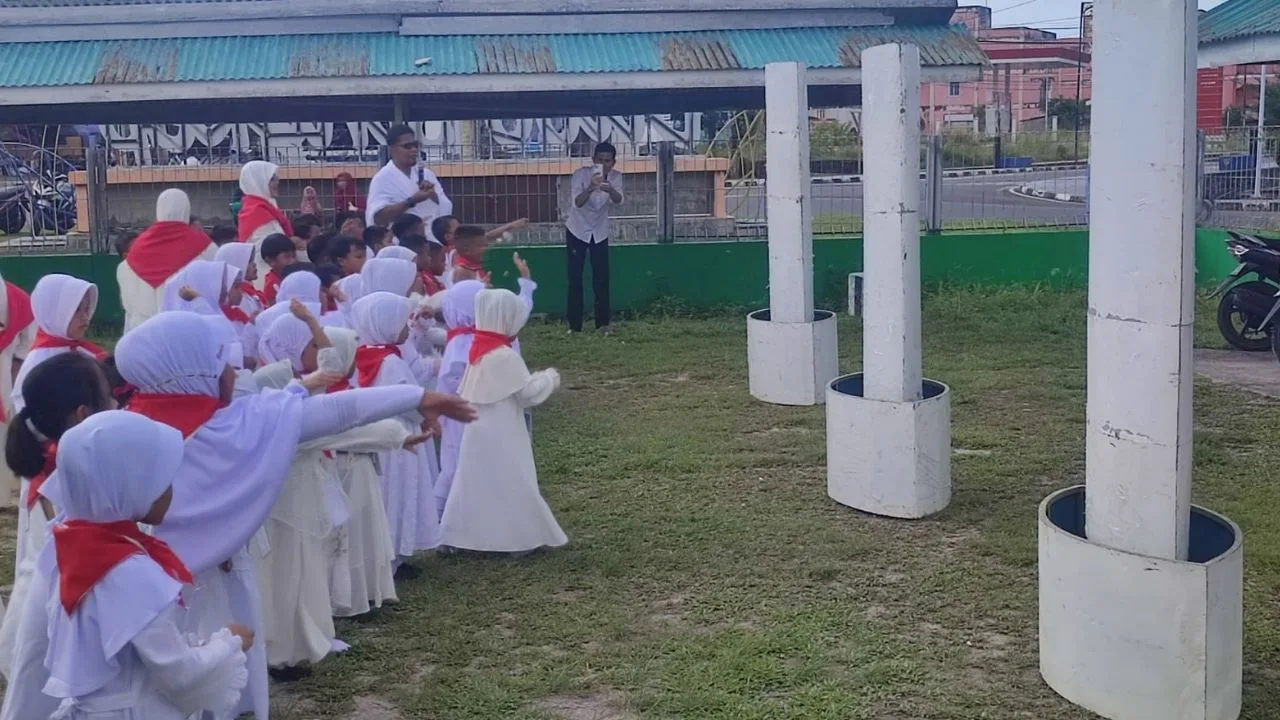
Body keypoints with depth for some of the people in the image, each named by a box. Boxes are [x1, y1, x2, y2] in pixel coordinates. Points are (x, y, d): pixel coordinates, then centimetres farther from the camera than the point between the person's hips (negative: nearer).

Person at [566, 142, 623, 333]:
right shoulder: (582, 174, -22)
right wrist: (590, 188, -55)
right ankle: (574, 325, 3)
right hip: (577, 231, -2)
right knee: (575, 279, -3)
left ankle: (603, 323, 11)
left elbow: (618, 201, -31)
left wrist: (610, 189, -53)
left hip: (600, 232, 3)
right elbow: (577, 202, -36)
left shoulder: (616, 177, -12)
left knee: (602, 278, 1)